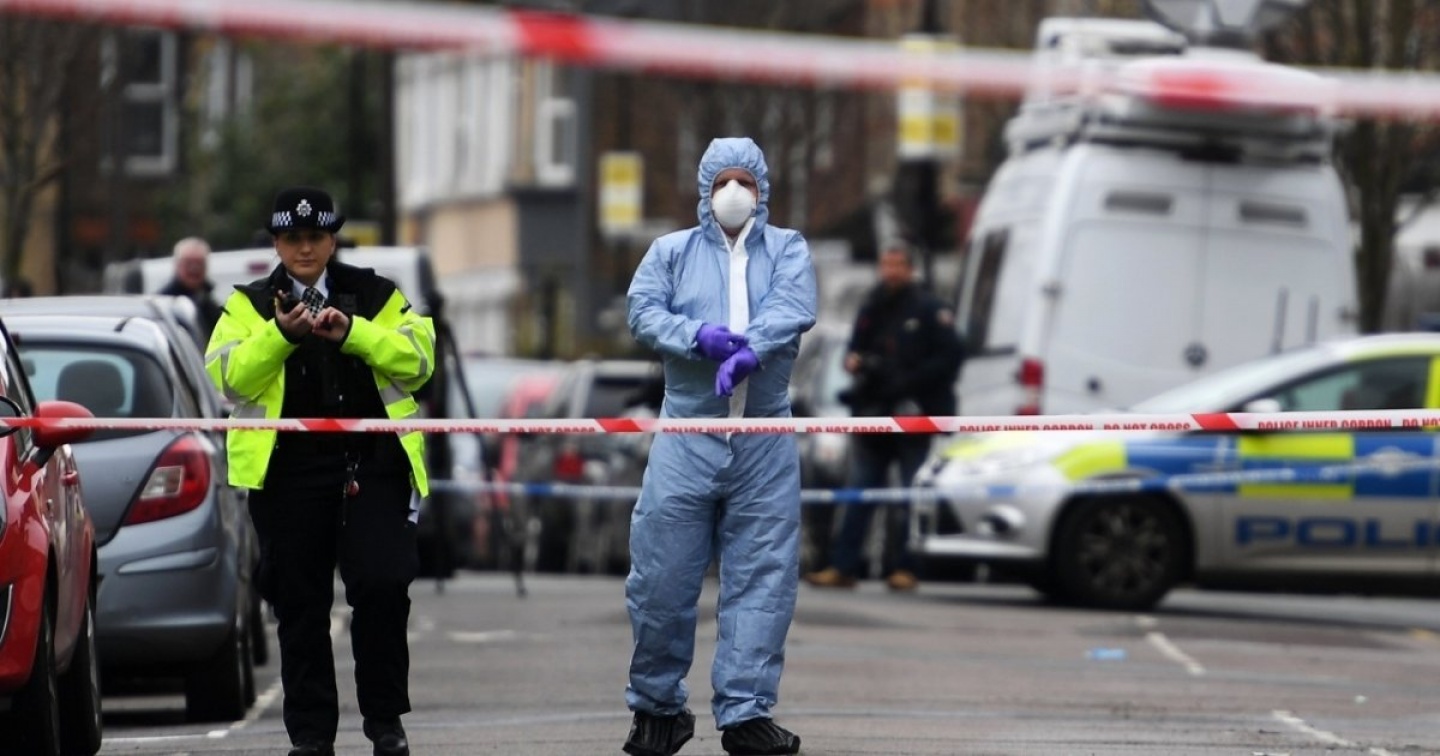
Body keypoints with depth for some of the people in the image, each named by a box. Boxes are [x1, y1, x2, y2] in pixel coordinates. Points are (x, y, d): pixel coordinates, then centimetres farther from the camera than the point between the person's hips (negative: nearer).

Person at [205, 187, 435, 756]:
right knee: (300, 605, 5)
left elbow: (418, 358, -2)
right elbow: (227, 375, -4)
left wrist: (352, 332, -14)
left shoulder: (376, 296, 10)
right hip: (288, 472, 1)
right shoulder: (250, 305, 10)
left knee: (382, 586, -12)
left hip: (373, 465, -1)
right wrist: (280, 334, -18)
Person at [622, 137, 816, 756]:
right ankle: (656, 705, 14)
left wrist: (749, 351, -28)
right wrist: (699, 336, -21)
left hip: (765, 442, 0)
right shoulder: (671, 251, 11)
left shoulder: (787, 249, 9)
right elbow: (643, 312, -2)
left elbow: (794, 309, -9)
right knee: (662, 576, -1)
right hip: (686, 437, 0)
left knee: (762, 577, -1)